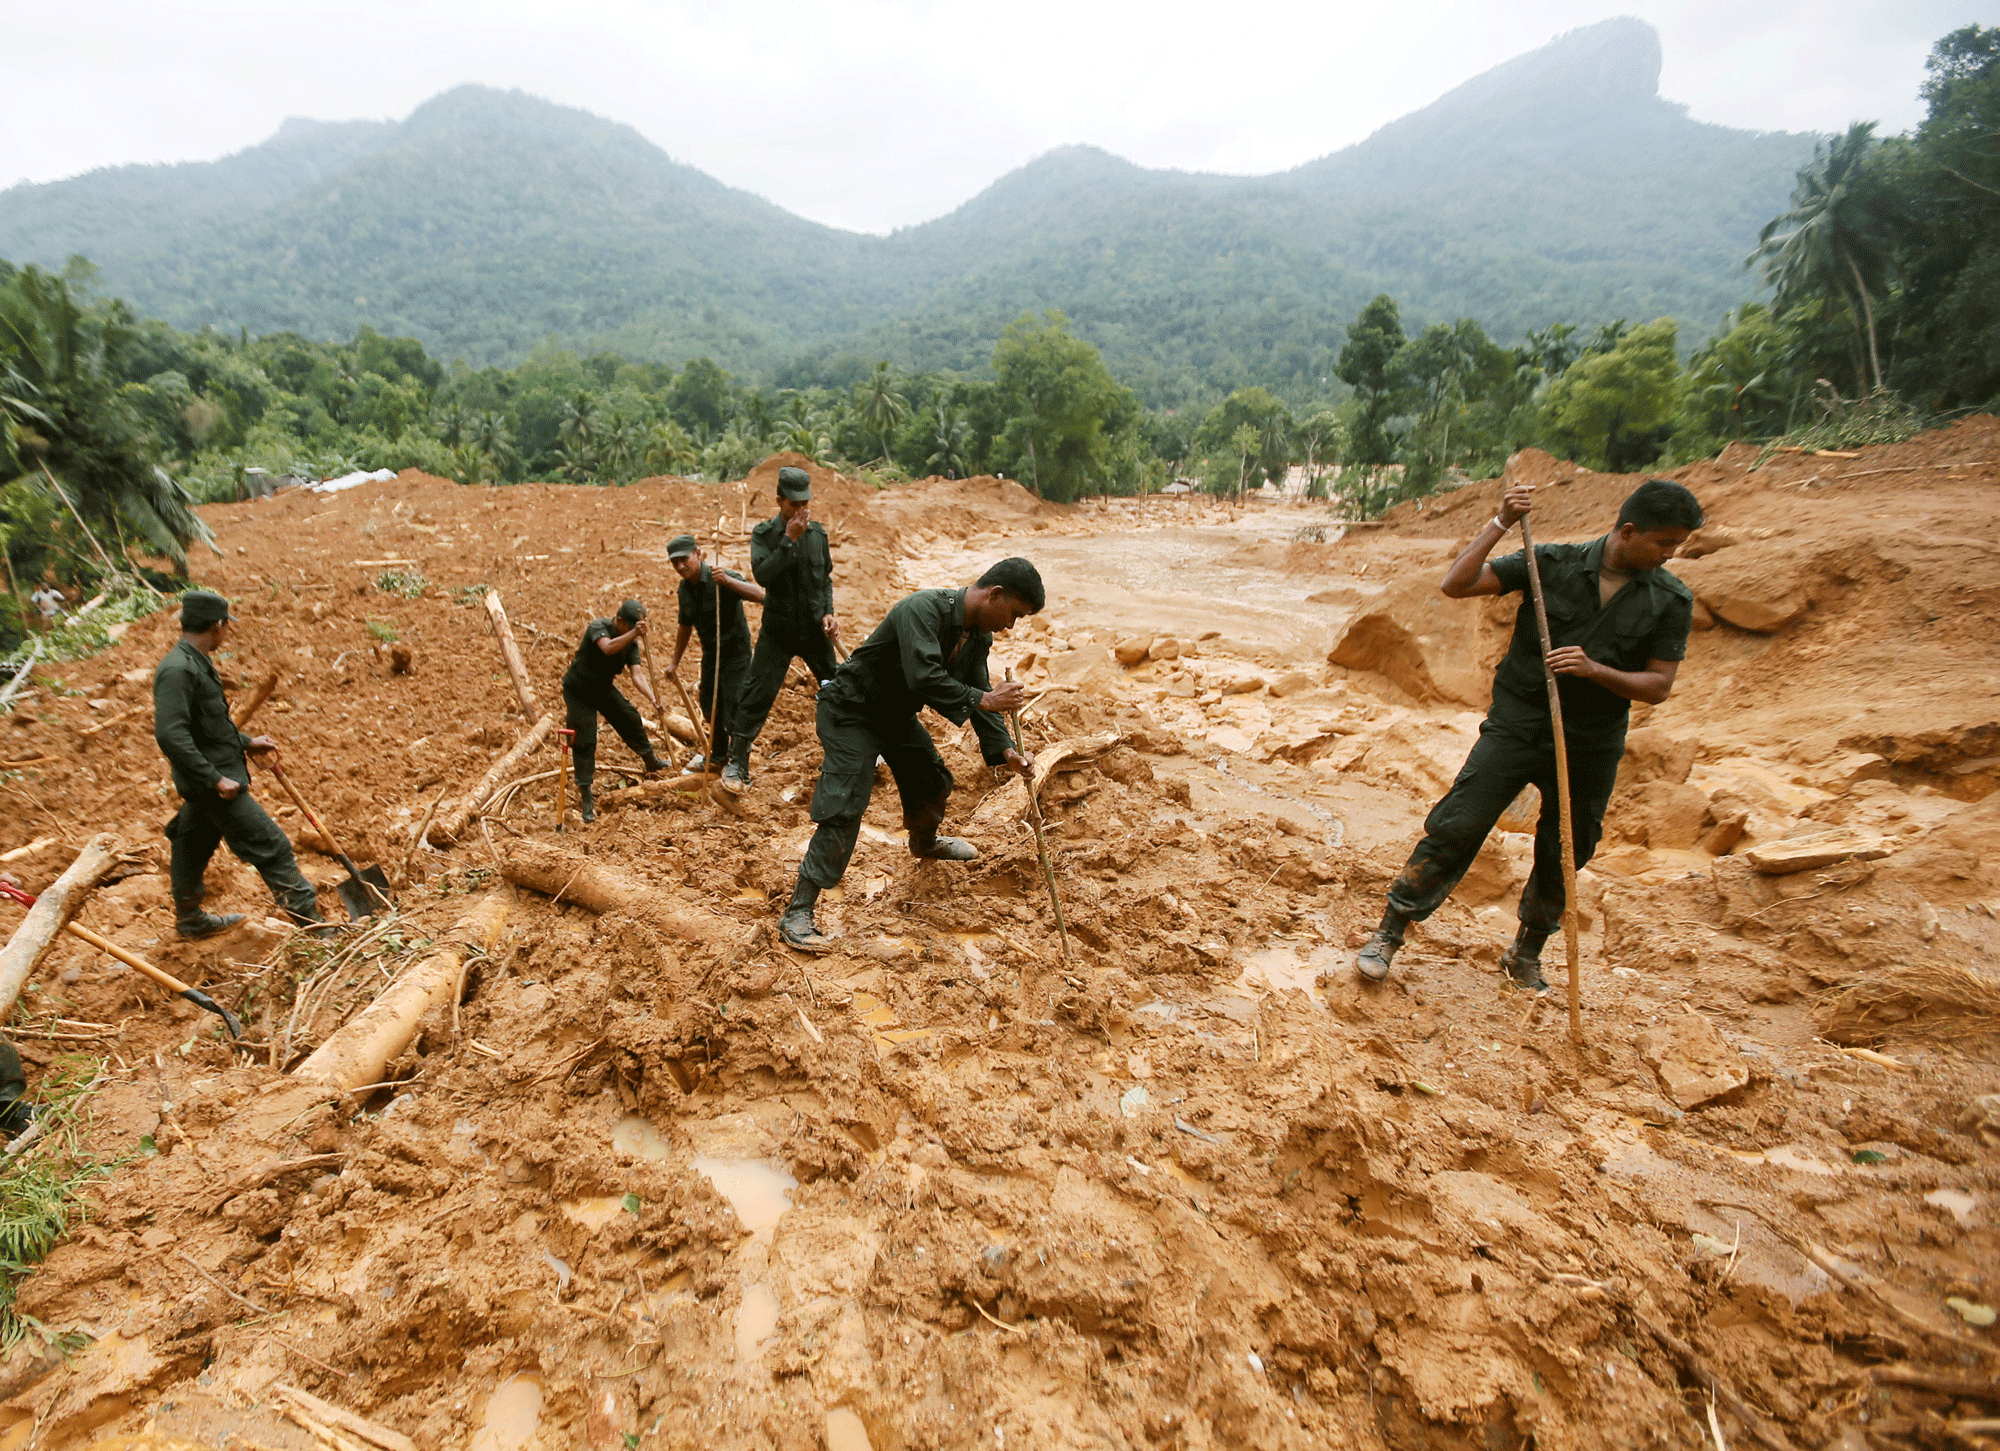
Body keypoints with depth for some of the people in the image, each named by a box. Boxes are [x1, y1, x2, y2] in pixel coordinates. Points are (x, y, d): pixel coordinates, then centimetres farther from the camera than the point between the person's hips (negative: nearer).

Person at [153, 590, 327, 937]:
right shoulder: (177, 670, -21)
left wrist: (246, 743, 21)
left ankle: (189, 919, 40)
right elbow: (170, 735, -27)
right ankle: (312, 921, -4)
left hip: (207, 785, 11)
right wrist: (214, 779, -26)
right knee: (272, 848, -8)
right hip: (214, 786, -11)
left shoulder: (195, 663, 12)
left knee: (194, 848, 23)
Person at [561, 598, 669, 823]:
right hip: (578, 690, -6)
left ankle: (650, 761, 36)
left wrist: (653, 699, -38)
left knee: (631, 719, 10)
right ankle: (585, 797, -2)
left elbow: (637, 674, -23)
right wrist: (633, 634, -64)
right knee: (584, 741, -9)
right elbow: (608, 648, -51)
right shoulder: (597, 627, -28)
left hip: (603, 687, 6)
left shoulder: (632, 643, -12)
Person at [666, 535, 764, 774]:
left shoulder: (721, 578, -20)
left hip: (736, 654, -8)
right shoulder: (685, 589, 3)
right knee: (710, 707, 18)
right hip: (710, 655, 8)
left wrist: (727, 580, -45)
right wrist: (674, 663, 21)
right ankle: (718, 756, 40)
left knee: (734, 709, -9)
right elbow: (685, 626, 17)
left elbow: (760, 595, -35)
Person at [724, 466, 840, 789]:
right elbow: (762, 575, -22)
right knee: (757, 695, -4)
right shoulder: (764, 533, -7)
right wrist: (789, 539, -24)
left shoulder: (817, 533, 2)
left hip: (815, 629, 3)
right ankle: (737, 764, 6)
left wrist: (828, 612, -1)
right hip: (778, 630, -3)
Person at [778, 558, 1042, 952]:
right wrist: (983, 699, -33)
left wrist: (1005, 750, -11)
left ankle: (925, 842, 55)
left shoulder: (979, 635, -3)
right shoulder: (923, 609, -32)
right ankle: (796, 913, -8)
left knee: (933, 785, 22)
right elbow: (924, 678, -42)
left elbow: (979, 692, 1)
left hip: (897, 714, 9)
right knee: (842, 812, -15)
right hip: (851, 713, -9)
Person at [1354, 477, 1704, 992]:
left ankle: (1525, 956, 34)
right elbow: (1455, 584, -11)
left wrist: (1594, 669, -18)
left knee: (1562, 860, 12)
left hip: (1590, 746, 3)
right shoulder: (1552, 563, -5)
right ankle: (1389, 933, 3)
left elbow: (1658, 686, -2)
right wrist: (1501, 523, -17)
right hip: (1516, 727, -2)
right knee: (1454, 830, -10)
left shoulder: (1671, 600, 0)